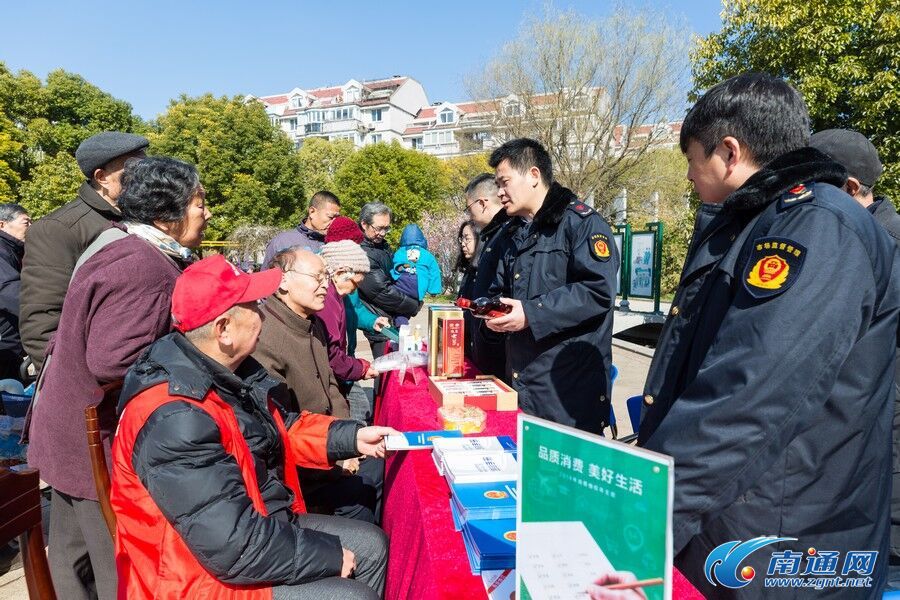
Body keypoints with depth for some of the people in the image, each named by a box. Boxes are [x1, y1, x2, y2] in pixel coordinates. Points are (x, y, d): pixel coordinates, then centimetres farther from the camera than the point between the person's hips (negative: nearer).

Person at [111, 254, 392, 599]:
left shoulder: (226, 371, -2)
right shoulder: (176, 420, -32)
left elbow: (283, 428, 14)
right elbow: (236, 547, -32)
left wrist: (353, 437, 4)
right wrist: (329, 556, -19)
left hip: (262, 525, 9)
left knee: (372, 545, 11)